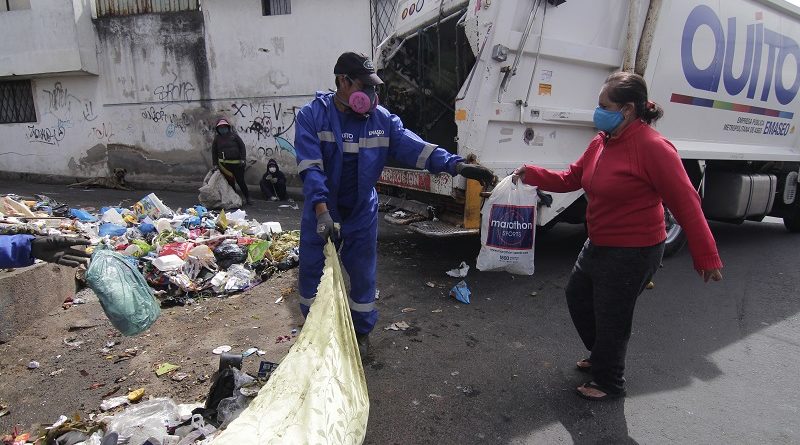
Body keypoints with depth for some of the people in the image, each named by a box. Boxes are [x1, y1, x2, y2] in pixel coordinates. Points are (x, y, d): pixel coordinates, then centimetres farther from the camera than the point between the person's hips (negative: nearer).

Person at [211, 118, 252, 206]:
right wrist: (215, 164, 8)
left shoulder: (234, 136, 4)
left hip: (237, 163, -2)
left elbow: (242, 147, 3)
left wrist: (243, 159, -5)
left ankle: (247, 198, 8)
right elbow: (214, 152, 13)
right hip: (225, 164, 2)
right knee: (230, 182, 5)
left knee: (240, 181, -3)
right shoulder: (217, 139, 8)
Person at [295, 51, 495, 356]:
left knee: (362, 274, 11)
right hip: (321, 213, -1)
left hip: (362, 213, 2)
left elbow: (414, 147, -14)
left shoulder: (381, 119, -5)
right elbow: (310, 167, -23)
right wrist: (322, 209, -36)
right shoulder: (312, 116, -13)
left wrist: (457, 165, -27)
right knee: (313, 272, 11)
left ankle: (361, 332, 34)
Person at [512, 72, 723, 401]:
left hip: (634, 253, -9)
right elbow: (570, 179, 12)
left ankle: (609, 383, 31)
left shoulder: (652, 147, -22)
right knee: (577, 296, 24)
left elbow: (686, 204, -20)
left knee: (611, 318, 5)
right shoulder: (601, 142, 3)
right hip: (599, 246, 9)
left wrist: (706, 257, -19)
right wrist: (532, 175, -1)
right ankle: (602, 357, 48)